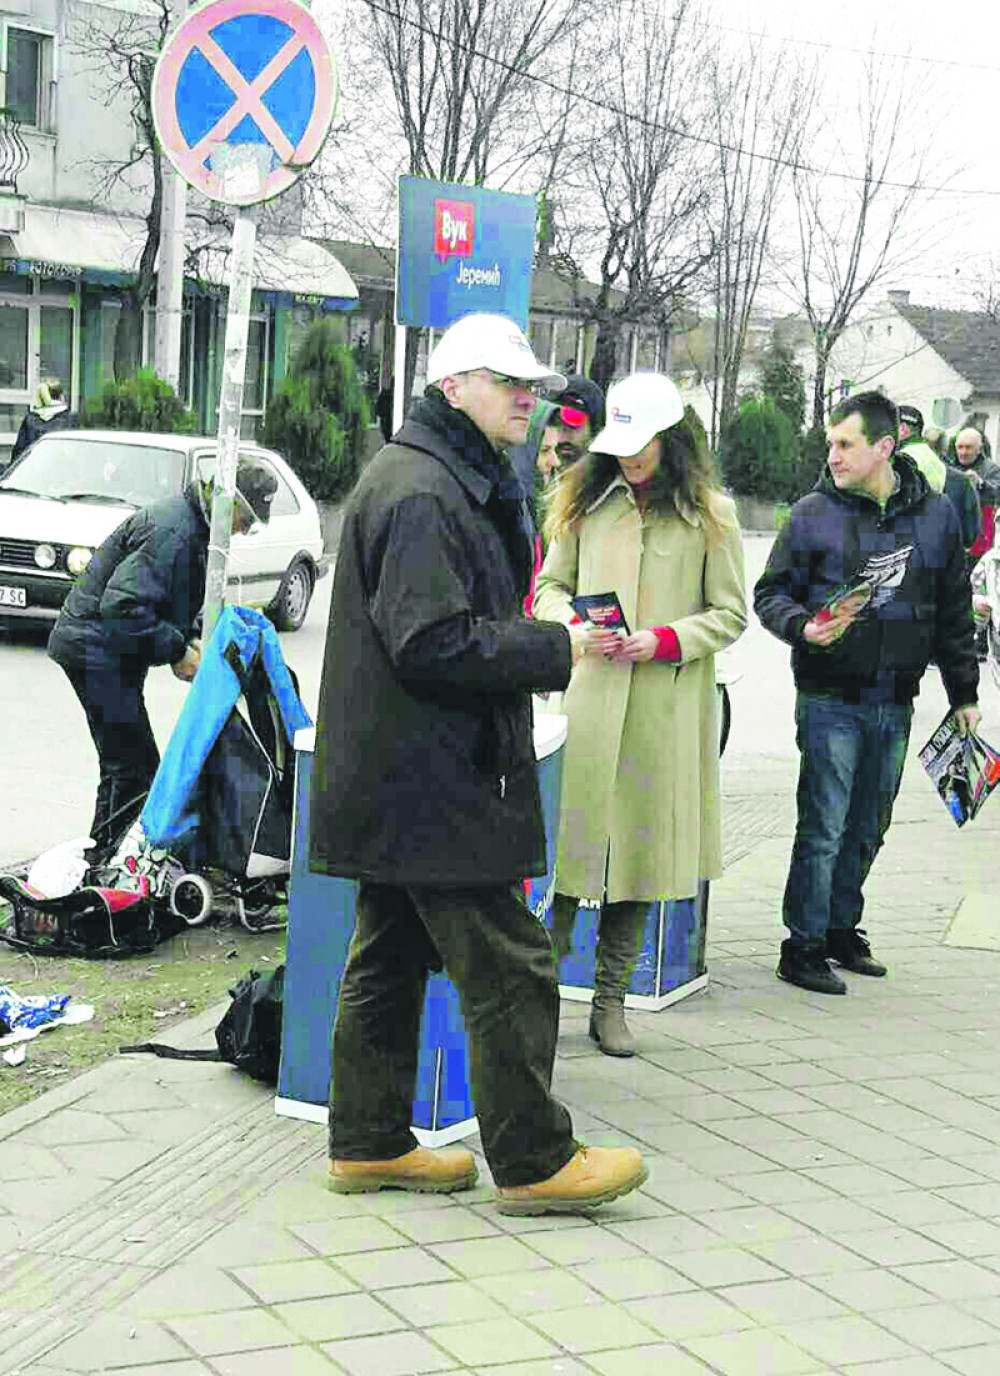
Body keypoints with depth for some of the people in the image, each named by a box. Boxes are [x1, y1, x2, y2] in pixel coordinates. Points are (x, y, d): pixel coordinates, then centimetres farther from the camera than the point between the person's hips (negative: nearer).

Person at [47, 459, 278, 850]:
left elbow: (178, 602, 24)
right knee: (134, 767, -10)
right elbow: (122, 605, -29)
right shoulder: (172, 531, -23)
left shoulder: (194, 525, 12)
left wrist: (191, 638, 5)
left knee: (125, 764, 17)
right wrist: (177, 650, -21)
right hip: (98, 652, -11)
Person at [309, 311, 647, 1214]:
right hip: (432, 788, -11)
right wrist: (555, 650, -16)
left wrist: (536, 640, 9)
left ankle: (369, 1144, 23)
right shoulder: (422, 493, -17)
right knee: (509, 967, -5)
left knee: (390, 961, 15)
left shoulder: (451, 483, 19)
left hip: (392, 783, 11)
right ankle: (532, 1161, 3)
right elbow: (434, 643, -23)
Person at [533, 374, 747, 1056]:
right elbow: (550, 585, 14)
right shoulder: (587, 501, 9)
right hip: (588, 698, 1)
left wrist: (663, 640, -11)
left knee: (642, 845, 5)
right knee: (572, 834, -1)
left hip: (666, 709, -1)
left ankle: (611, 1001, 15)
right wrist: (576, 626, -7)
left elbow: (730, 614, 4)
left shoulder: (711, 514, 3)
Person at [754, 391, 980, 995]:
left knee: (868, 827, 13)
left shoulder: (937, 514, 5)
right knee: (824, 826, -4)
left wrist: (963, 691, 14)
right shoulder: (814, 514, -4)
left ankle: (842, 929, 28)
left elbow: (954, 610, 13)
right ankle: (804, 945, 6)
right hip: (830, 700, -4)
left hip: (895, 703, 4)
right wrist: (804, 628, -19)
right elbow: (771, 593, 2)